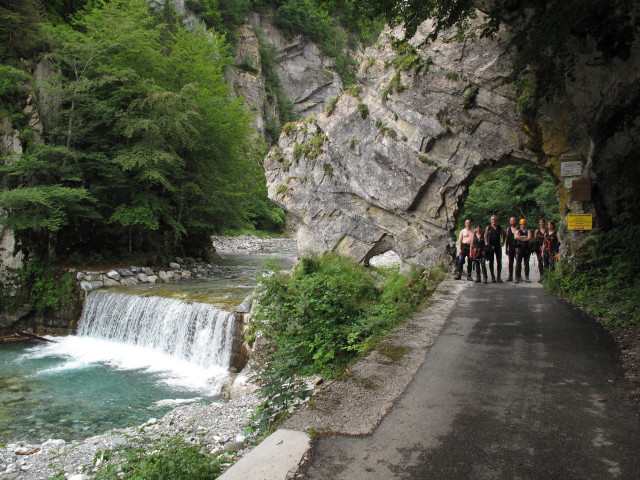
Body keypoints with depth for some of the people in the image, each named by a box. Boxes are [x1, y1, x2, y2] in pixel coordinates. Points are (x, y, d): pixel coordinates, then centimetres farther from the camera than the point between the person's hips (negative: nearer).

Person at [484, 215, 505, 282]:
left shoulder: (499, 227, 9)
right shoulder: (488, 227, 1)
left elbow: (504, 234, 23)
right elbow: (485, 235, -8)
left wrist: (503, 241, 9)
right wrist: (486, 243, -23)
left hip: (498, 246, 2)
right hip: (490, 246, -2)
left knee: (499, 262, 0)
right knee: (491, 261, 3)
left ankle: (499, 276, 6)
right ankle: (492, 276, 9)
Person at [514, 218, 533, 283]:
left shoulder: (528, 231, 13)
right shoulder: (517, 231, 10)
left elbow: (529, 238, -5)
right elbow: (516, 237, -11)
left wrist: (520, 238, -6)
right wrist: (524, 237, -9)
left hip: (527, 249, 2)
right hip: (519, 248, -2)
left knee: (526, 263, 5)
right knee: (518, 263, -6)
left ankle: (526, 278, 10)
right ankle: (517, 278, -5)